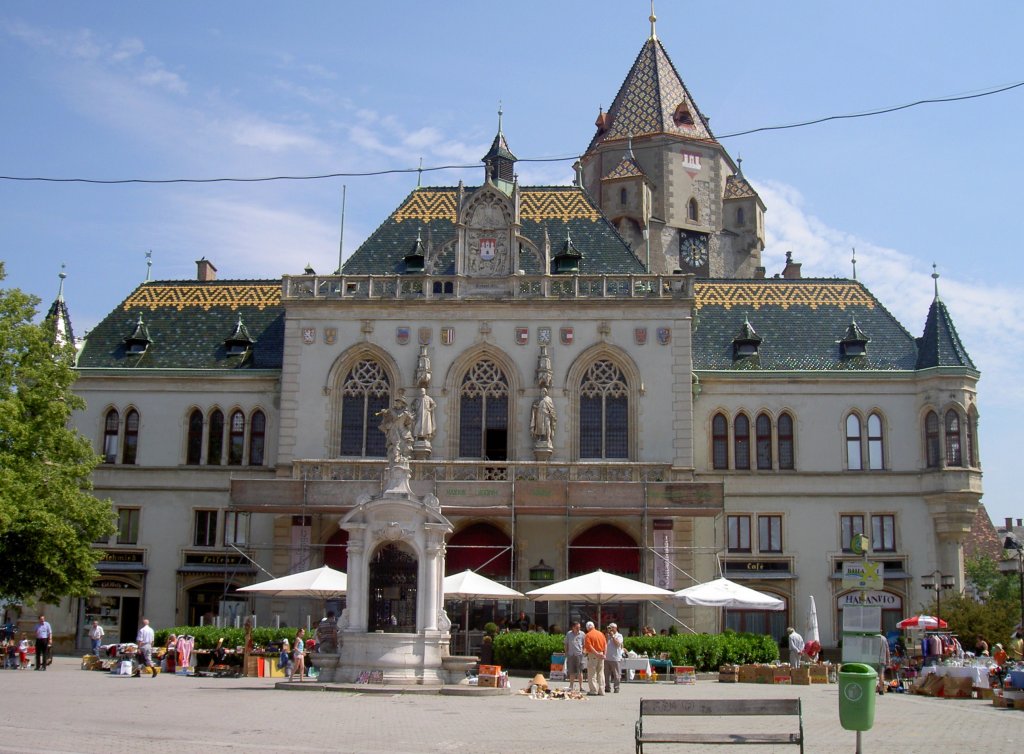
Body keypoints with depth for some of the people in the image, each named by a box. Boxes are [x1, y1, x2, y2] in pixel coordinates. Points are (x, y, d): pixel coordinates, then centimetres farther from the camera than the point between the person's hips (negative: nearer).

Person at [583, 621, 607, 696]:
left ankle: (593, 691, -2)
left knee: (592, 674, 1)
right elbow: (605, 644, 4)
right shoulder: (601, 634, 9)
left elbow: (589, 646, -17)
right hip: (601, 654, 5)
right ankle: (601, 691, 10)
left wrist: (597, 654, -17)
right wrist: (604, 654, -1)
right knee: (600, 673, 10)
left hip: (592, 655, -5)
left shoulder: (588, 635, -7)